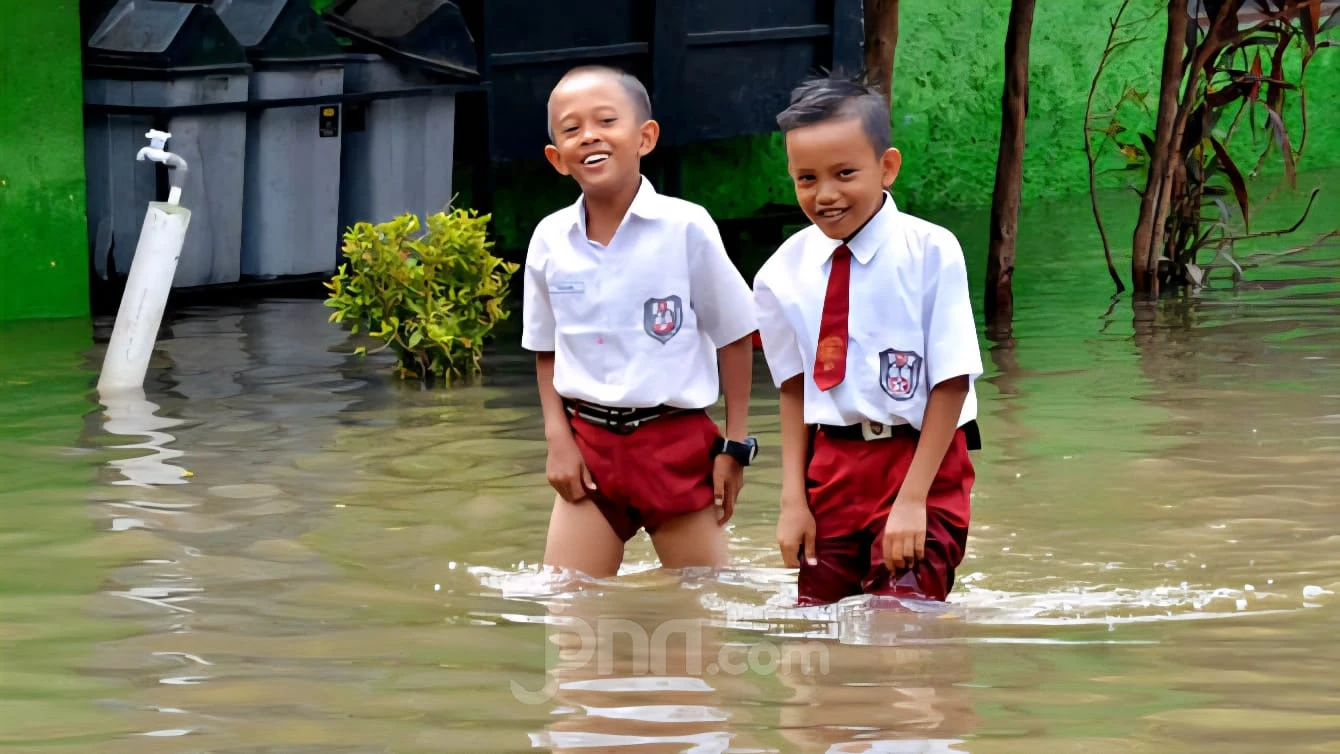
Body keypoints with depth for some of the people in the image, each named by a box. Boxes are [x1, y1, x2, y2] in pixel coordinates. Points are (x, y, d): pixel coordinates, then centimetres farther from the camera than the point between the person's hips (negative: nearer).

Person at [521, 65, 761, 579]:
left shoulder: (685, 228, -10)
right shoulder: (550, 240, 0)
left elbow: (734, 338, -2)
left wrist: (735, 445, -3)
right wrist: (557, 437, 1)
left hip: (678, 444, -3)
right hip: (588, 444, 3)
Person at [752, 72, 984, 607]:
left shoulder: (929, 253, -12)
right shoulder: (785, 272, 0)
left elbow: (951, 382, -11)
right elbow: (794, 388, 8)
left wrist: (913, 498, -14)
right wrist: (793, 498, 1)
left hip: (921, 465, -4)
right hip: (831, 467, 4)